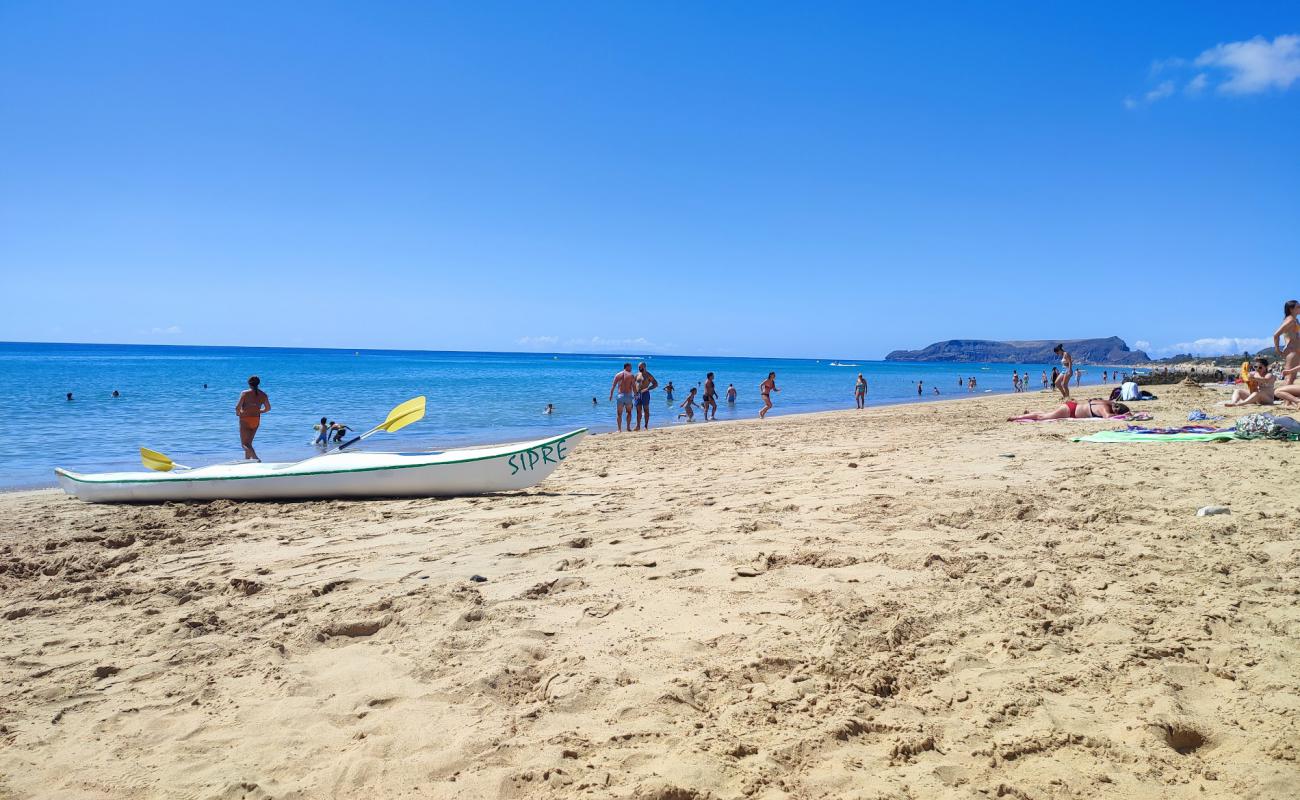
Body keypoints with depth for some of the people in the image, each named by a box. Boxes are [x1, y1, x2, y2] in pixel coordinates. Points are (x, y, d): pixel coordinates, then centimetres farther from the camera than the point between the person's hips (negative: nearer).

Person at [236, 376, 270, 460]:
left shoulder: (245, 393, -10)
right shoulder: (263, 395, 2)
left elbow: (237, 407, -16)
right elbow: (268, 408, 11)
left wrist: (238, 413, 6)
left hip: (245, 420, -5)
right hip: (256, 420, 5)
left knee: (244, 444, -4)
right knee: (249, 442, 21)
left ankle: (256, 458, -25)